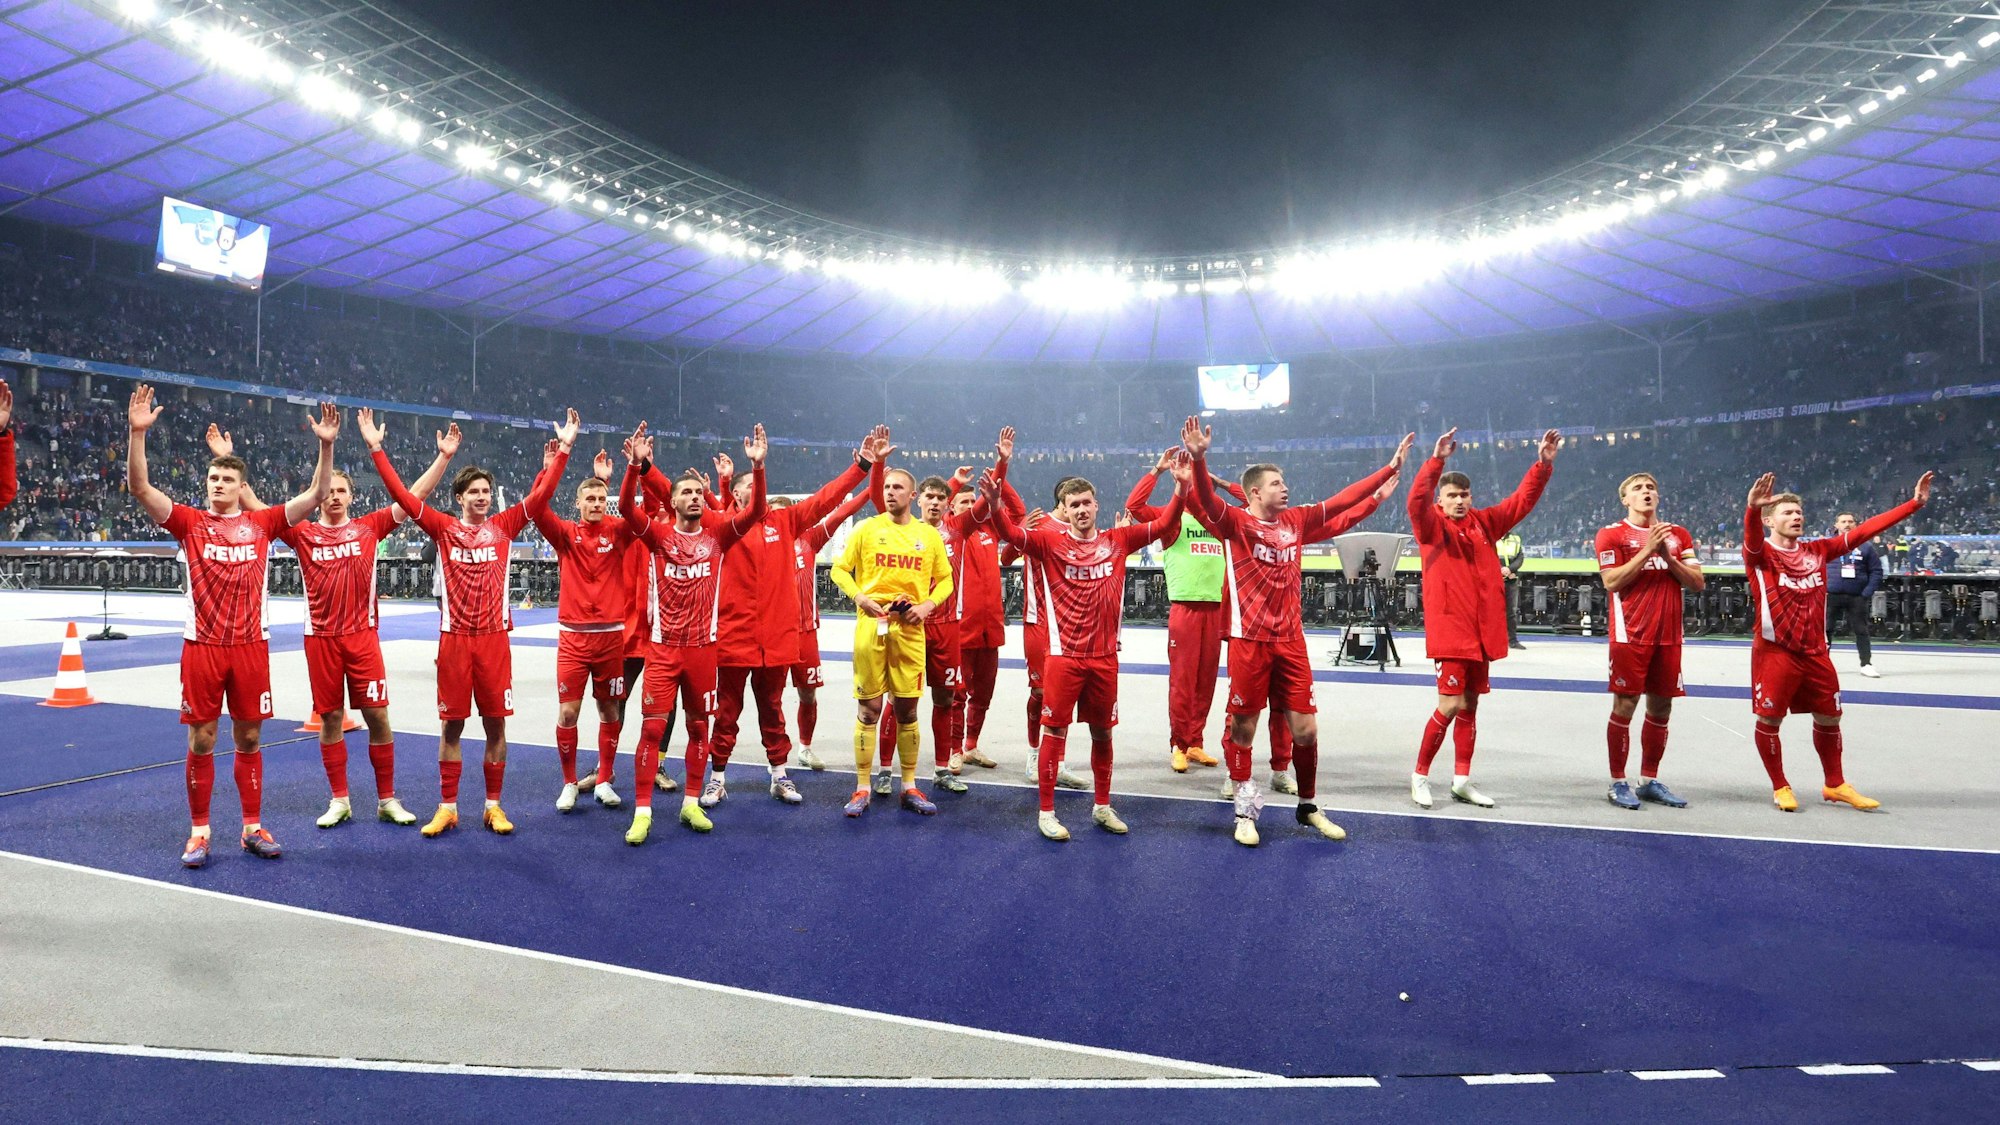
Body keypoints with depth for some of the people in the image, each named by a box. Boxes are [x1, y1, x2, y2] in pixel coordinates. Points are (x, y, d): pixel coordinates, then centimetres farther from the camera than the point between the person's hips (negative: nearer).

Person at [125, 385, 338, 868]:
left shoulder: (262, 523, 5)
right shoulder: (189, 522, 3)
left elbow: (316, 494, 2)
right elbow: (139, 488, -8)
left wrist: (326, 446, -9)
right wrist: (137, 432, -19)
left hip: (251, 646, 1)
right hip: (202, 646, -1)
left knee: (249, 739, 8)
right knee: (201, 741, 4)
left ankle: (253, 827, 17)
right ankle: (199, 832, 15)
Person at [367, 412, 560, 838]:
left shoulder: (503, 526, 6)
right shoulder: (444, 528, 4)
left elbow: (541, 494, 2)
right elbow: (402, 495, -1)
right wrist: (376, 448, -5)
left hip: (494, 638, 1)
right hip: (454, 638, 0)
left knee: (495, 723, 5)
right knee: (452, 724, 6)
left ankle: (493, 805, 15)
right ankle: (447, 807, 16)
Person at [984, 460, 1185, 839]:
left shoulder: (1117, 541, 4)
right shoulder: (1051, 541, -5)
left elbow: (1164, 524, 4)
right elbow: (1012, 534, -18)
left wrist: (1181, 486, -10)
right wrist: (995, 505, -37)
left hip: (1105, 657, 3)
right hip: (1064, 656, -3)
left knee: (1102, 732, 14)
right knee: (1054, 732, 2)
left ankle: (1101, 806, 29)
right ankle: (1046, 812, 13)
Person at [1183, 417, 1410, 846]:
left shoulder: (1297, 521, 9)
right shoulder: (1236, 523, -6)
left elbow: (1342, 501, 13)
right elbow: (1205, 501, -24)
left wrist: (1390, 468, 12)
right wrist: (1198, 458, -41)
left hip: (1291, 640, 5)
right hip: (1250, 641, -4)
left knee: (1305, 728, 7)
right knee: (1242, 727, 4)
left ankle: (1308, 806, 25)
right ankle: (1245, 811, 17)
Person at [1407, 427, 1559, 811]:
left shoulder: (1484, 522, 11)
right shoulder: (1432, 524, -4)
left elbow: (1522, 500, 12)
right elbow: (1417, 500, -23)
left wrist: (1543, 464, -2)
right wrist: (1437, 460, -34)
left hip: (1482, 631, 6)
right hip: (1449, 629, -6)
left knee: (1470, 705, 12)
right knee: (1451, 705, -9)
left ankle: (1462, 780, 22)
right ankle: (1420, 776, 6)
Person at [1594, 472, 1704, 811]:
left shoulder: (1678, 534, 13)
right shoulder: (1613, 534, -1)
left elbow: (1697, 583, 7)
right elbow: (1611, 582, -12)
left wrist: (1668, 556, -7)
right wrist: (1647, 550, -15)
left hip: (1668, 636, 5)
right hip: (1630, 636, -5)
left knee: (1660, 708, 9)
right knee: (1624, 706, -4)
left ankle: (1650, 781, 20)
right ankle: (1618, 783, 4)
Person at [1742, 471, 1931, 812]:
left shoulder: (1817, 550, 9)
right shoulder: (1761, 554, -8)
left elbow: (1864, 530, 9)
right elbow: (1751, 539, -31)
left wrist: (1914, 503, 5)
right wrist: (1751, 508, -53)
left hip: (1815, 652, 6)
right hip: (1774, 652, -5)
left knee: (1828, 718, 14)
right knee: (1769, 720, 0)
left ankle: (1835, 785, 31)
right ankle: (1780, 788, 17)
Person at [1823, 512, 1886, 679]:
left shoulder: (1866, 546, 3)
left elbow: (1876, 571, 4)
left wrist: (1867, 593, -5)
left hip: (1857, 597, 0)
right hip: (1831, 596, 0)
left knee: (1861, 630, 6)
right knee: (1825, 629, 4)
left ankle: (1866, 664, 12)